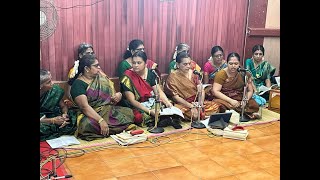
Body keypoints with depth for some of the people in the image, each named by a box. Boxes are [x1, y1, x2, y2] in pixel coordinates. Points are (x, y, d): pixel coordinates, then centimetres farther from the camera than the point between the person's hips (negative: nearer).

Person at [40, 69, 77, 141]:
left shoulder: (54, 90, -8)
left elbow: (63, 106, 3)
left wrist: (65, 114, -18)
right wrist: (52, 120, -28)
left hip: (54, 118, 4)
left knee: (73, 118, -17)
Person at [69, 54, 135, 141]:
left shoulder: (101, 78, 10)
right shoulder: (78, 84, -9)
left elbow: (111, 94, 15)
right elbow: (85, 106, -21)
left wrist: (118, 95, -10)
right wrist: (101, 120, -33)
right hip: (91, 115, -6)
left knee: (129, 112, -14)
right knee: (88, 125, -38)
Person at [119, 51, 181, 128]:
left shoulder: (151, 73, 1)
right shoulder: (127, 78, -12)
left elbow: (159, 91, 1)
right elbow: (132, 100, -15)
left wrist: (167, 102, -19)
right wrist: (149, 111, -24)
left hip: (152, 103, 4)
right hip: (137, 107, -4)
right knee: (146, 116, -34)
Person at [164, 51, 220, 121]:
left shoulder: (193, 73, 7)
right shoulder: (173, 76, -6)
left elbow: (201, 90, 2)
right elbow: (175, 97, -12)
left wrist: (200, 103, -17)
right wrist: (191, 106, -22)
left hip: (196, 102, 5)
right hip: (183, 104, -4)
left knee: (215, 106, -19)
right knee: (194, 114, -34)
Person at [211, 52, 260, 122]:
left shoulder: (244, 73, 2)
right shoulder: (221, 74, -5)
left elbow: (250, 91, 5)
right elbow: (215, 91, -13)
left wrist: (246, 99, -17)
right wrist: (230, 100, -23)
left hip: (240, 99, 2)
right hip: (225, 99, -1)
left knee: (254, 105, -26)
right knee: (217, 103, -35)